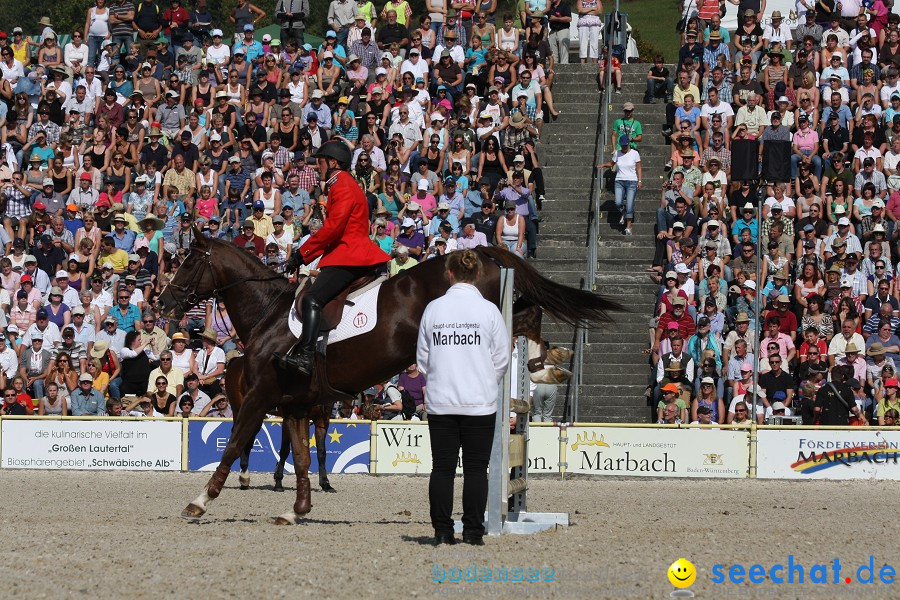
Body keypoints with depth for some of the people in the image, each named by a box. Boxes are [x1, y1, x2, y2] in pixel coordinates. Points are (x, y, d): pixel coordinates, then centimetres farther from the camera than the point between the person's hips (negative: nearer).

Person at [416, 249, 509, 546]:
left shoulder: (433, 309, 0)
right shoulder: (489, 310, -5)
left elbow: (422, 357, 8)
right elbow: (501, 359, 1)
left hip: (440, 401, 2)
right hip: (480, 401, -2)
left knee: (442, 467, 6)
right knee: (476, 469, 4)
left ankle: (442, 531, 5)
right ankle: (472, 530, 3)